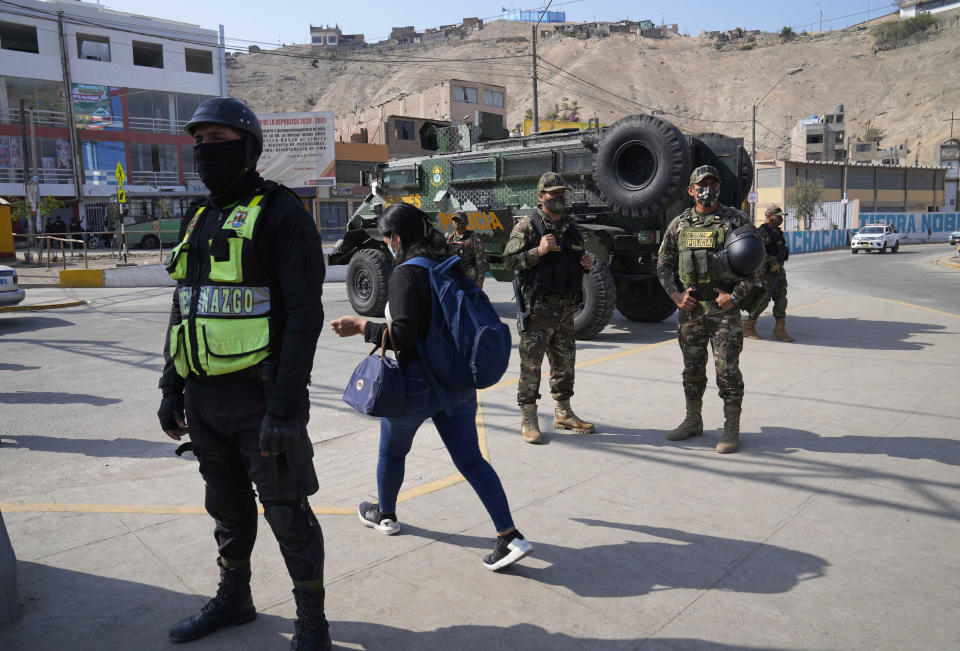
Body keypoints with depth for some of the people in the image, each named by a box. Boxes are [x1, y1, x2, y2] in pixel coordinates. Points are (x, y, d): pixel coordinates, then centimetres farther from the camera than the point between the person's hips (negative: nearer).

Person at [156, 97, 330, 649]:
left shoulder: (281, 212, -9)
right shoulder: (200, 219, 15)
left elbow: (305, 314, -17)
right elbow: (183, 309, 20)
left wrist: (285, 407, -22)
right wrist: (172, 389, 16)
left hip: (260, 396, -7)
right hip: (204, 399, 8)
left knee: (287, 513, 3)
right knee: (228, 505, 21)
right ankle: (234, 598, 41)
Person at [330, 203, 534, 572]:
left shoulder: (405, 273, -17)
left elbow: (402, 334, -24)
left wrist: (361, 327, -11)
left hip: (417, 383, -6)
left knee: (392, 451, 20)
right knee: (470, 459, 9)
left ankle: (385, 515, 42)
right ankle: (510, 537, 4)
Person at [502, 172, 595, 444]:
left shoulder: (571, 227, 15)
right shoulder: (527, 226, -5)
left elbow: (578, 259, 26)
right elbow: (509, 259, -12)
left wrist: (586, 263, 4)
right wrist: (538, 251, -23)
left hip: (565, 308, 7)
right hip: (537, 307, -7)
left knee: (564, 363, 14)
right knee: (531, 364, -3)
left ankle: (563, 414, 28)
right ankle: (529, 419, 6)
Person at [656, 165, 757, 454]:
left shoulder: (736, 220, 0)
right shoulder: (679, 224, 8)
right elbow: (663, 263, 13)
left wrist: (736, 294, -11)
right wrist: (675, 294, -1)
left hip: (724, 308, -3)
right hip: (689, 308, 3)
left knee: (727, 370, -2)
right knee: (692, 369, 12)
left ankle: (732, 428, 10)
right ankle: (693, 421, 27)